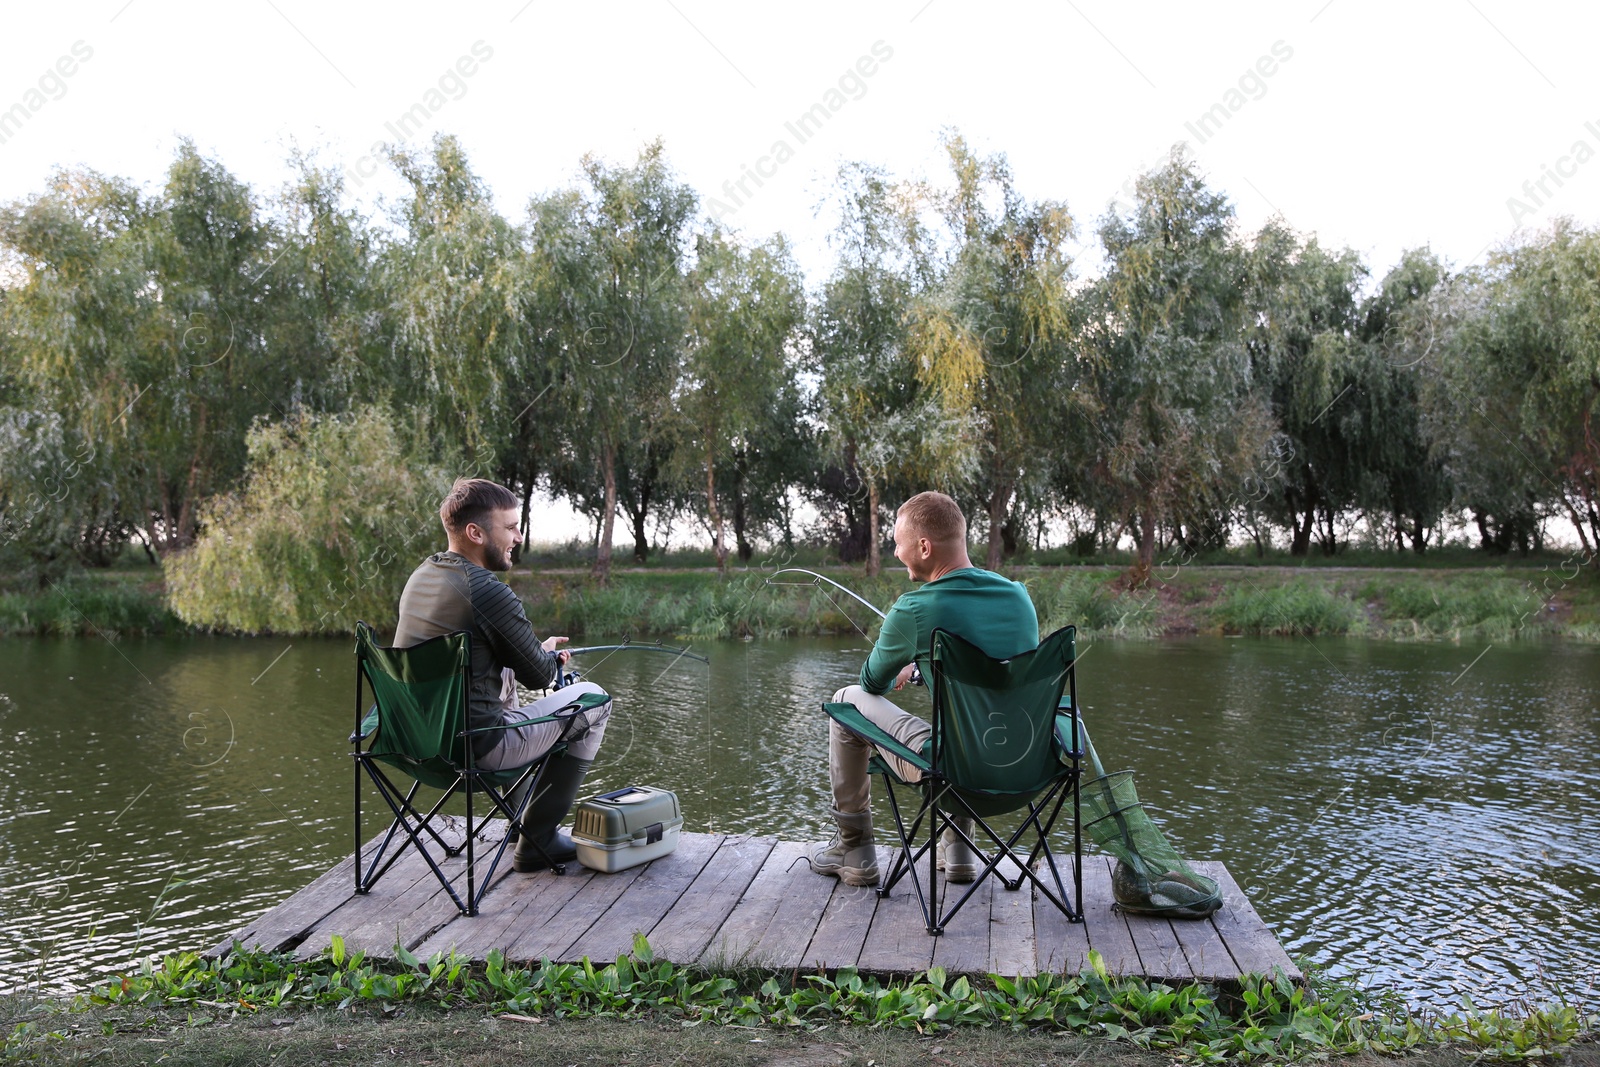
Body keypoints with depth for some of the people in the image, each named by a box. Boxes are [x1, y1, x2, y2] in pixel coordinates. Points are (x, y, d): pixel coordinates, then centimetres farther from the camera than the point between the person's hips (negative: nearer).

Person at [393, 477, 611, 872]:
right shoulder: (488, 593, -22)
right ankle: (537, 838, 14)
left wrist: (541, 651, 21)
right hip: (474, 750, -9)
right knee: (594, 698, 7)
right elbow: (540, 675, -8)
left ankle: (522, 815, 43)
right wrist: (551, 653, 14)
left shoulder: (420, 576, 5)